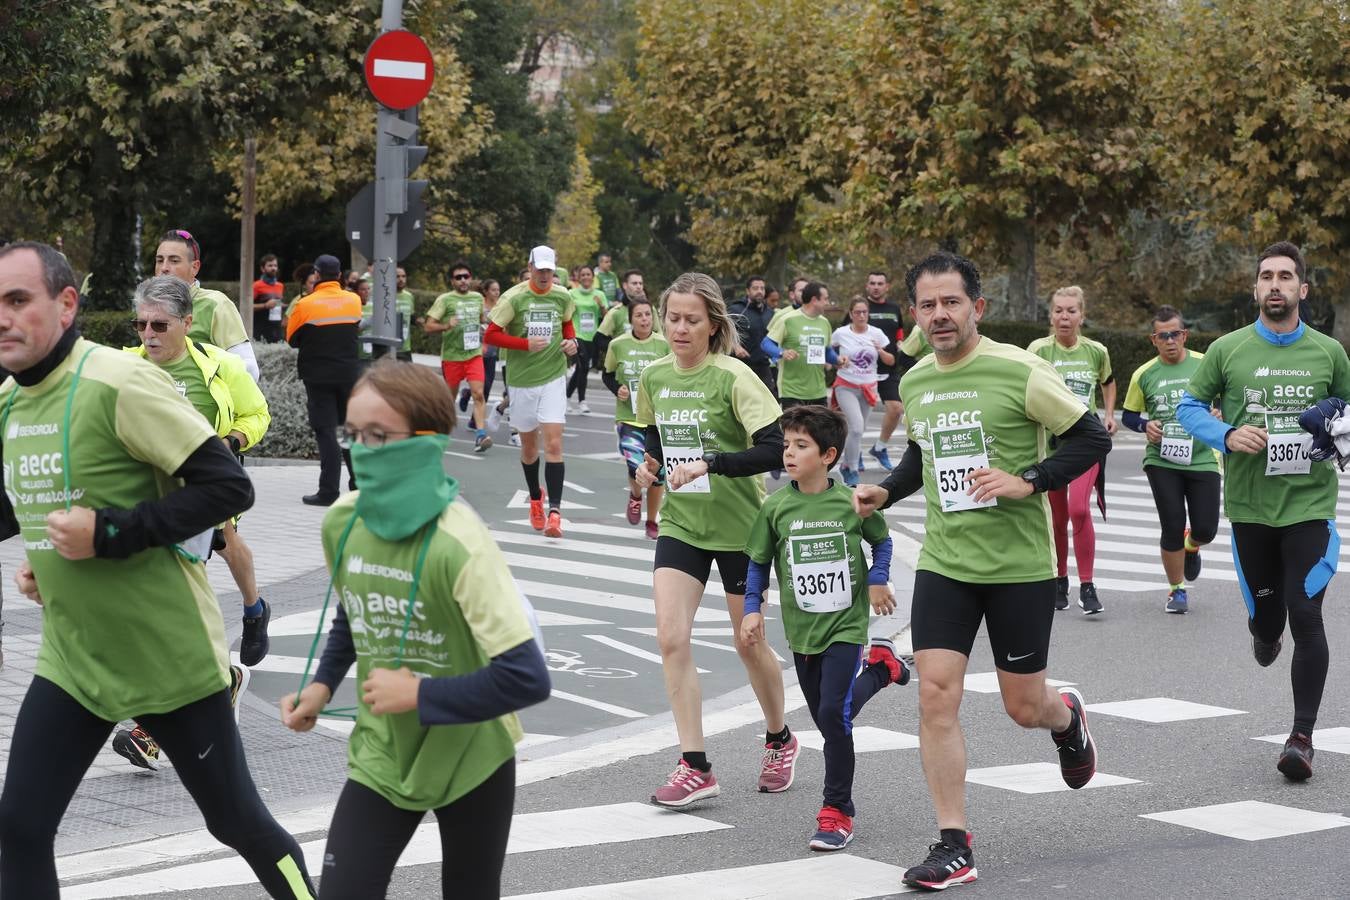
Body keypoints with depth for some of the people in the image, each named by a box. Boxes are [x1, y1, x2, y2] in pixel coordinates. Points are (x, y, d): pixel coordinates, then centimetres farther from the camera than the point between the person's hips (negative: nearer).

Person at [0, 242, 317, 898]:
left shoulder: (119, 383, -20)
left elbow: (229, 487, -21)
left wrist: (111, 535, -25)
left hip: (171, 655, -6)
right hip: (70, 660, 7)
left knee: (236, 821, 8)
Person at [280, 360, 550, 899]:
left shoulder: (458, 545, -28)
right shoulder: (341, 521, -9)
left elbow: (527, 678, -30)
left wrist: (418, 694, -25)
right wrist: (322, 685, 0)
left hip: (470, 760, -4)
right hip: (382, 758, 4)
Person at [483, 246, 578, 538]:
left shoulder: (563, 297, 2)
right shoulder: (514, 297, -9)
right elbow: (491, 334, -9)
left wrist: (571, 341, 1)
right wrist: (526, 344, -19)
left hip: (554, 378, 1)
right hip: (521, 380, 0)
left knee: (554, 444, -12)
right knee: (529, 445, 12)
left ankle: (554, 512, -16)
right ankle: (536, 498, 37)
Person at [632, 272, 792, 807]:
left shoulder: (733, 377, -15)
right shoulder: (654, 377, 2)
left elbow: (774, 449, -23)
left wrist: (708, 464, -30)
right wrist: (652, 466, 0)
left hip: (738, 525, -4)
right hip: (679, 524, 4)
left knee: (749, 642, 9)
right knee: (670, 638, -11)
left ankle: (780, 741, 35)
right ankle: (695, 768, -5)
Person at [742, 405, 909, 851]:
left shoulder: (852, 502, -9)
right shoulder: (776, 506, -4)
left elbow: (881, 539, 10)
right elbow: (758, 560, 8)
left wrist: (877, 580, -2)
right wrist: (752, 608, 0)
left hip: (846, 624, -4)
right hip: (802, 628, 4)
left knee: (834, 712, -16)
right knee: (825, 717, 14)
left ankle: (837, 812, -2)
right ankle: (879, 668, 44)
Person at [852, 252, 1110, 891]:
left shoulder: (1019, 371, -12)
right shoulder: (913, 383, 5)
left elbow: (1092, 437, -8)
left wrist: (1028, 480, -20)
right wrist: (886, 490, 7)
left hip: (1020, 566, -4)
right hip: (943, 565, 4)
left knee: (1024, 707, 7)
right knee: (935, 694, -9)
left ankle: (1066, 719, 46)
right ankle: (954, 847, -1)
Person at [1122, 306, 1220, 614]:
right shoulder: (1144, 374, 2)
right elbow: (1129, 415, 12)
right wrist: (1146, 425, -8)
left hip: (1202, 460, 0)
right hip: (1162, 462, 0)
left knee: (1206, 528, -1)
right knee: (1172, 527, -4)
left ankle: (1190, 546, 38)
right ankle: (1177, 590, 16)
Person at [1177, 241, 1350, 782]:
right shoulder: (1227, 350, 1)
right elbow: (1190, 406, 7)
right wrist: (1227, 435, -12)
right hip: (1249, 507, 1)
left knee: (1306, 618, -11)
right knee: (1265, 618, 10)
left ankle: (1302, 737, -1)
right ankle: (1265, 634, 51)